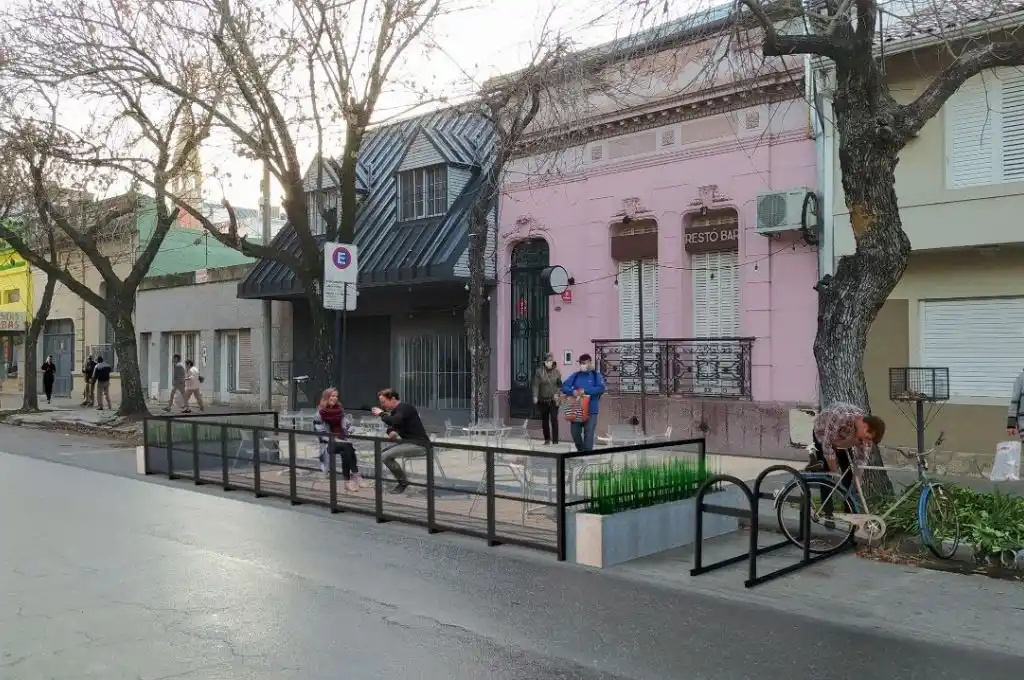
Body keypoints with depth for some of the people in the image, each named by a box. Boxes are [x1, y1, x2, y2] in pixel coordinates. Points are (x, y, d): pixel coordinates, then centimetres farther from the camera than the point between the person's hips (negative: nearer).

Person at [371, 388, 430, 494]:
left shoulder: (405, 408, -16)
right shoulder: (395, 411, 14)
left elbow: (393, 422, -31)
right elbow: (392, 425, 19)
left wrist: (381, 414, -13)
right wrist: (391, 432, -6)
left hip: (419, 444, -10)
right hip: (408, 442, 10)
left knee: (386, 456, -19)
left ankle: (403, 482, -4)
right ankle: (401, 481, 15)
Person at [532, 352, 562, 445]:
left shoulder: (556, 371, 0)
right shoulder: (539, 371, -4)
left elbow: (560, 385, 8)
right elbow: (536, 384, -7)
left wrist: (557, 393, -8)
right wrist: (535, 396, -16)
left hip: (553, 400, -1)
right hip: (542, 400, 1)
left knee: (554, 419, -8)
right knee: (544, 420, 11)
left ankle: (555, 440, -4)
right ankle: (547, 439, 24)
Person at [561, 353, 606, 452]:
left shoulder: (596, 375, 1)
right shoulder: (575, 375, 9)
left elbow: (601, 389, -14)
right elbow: (564, 386, 2)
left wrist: (585, 391, -20)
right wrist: (573, 392, -19)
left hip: (591, 410, -4)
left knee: (588, 434, -6)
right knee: (574, 431, 6)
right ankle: (581, 450, 29)